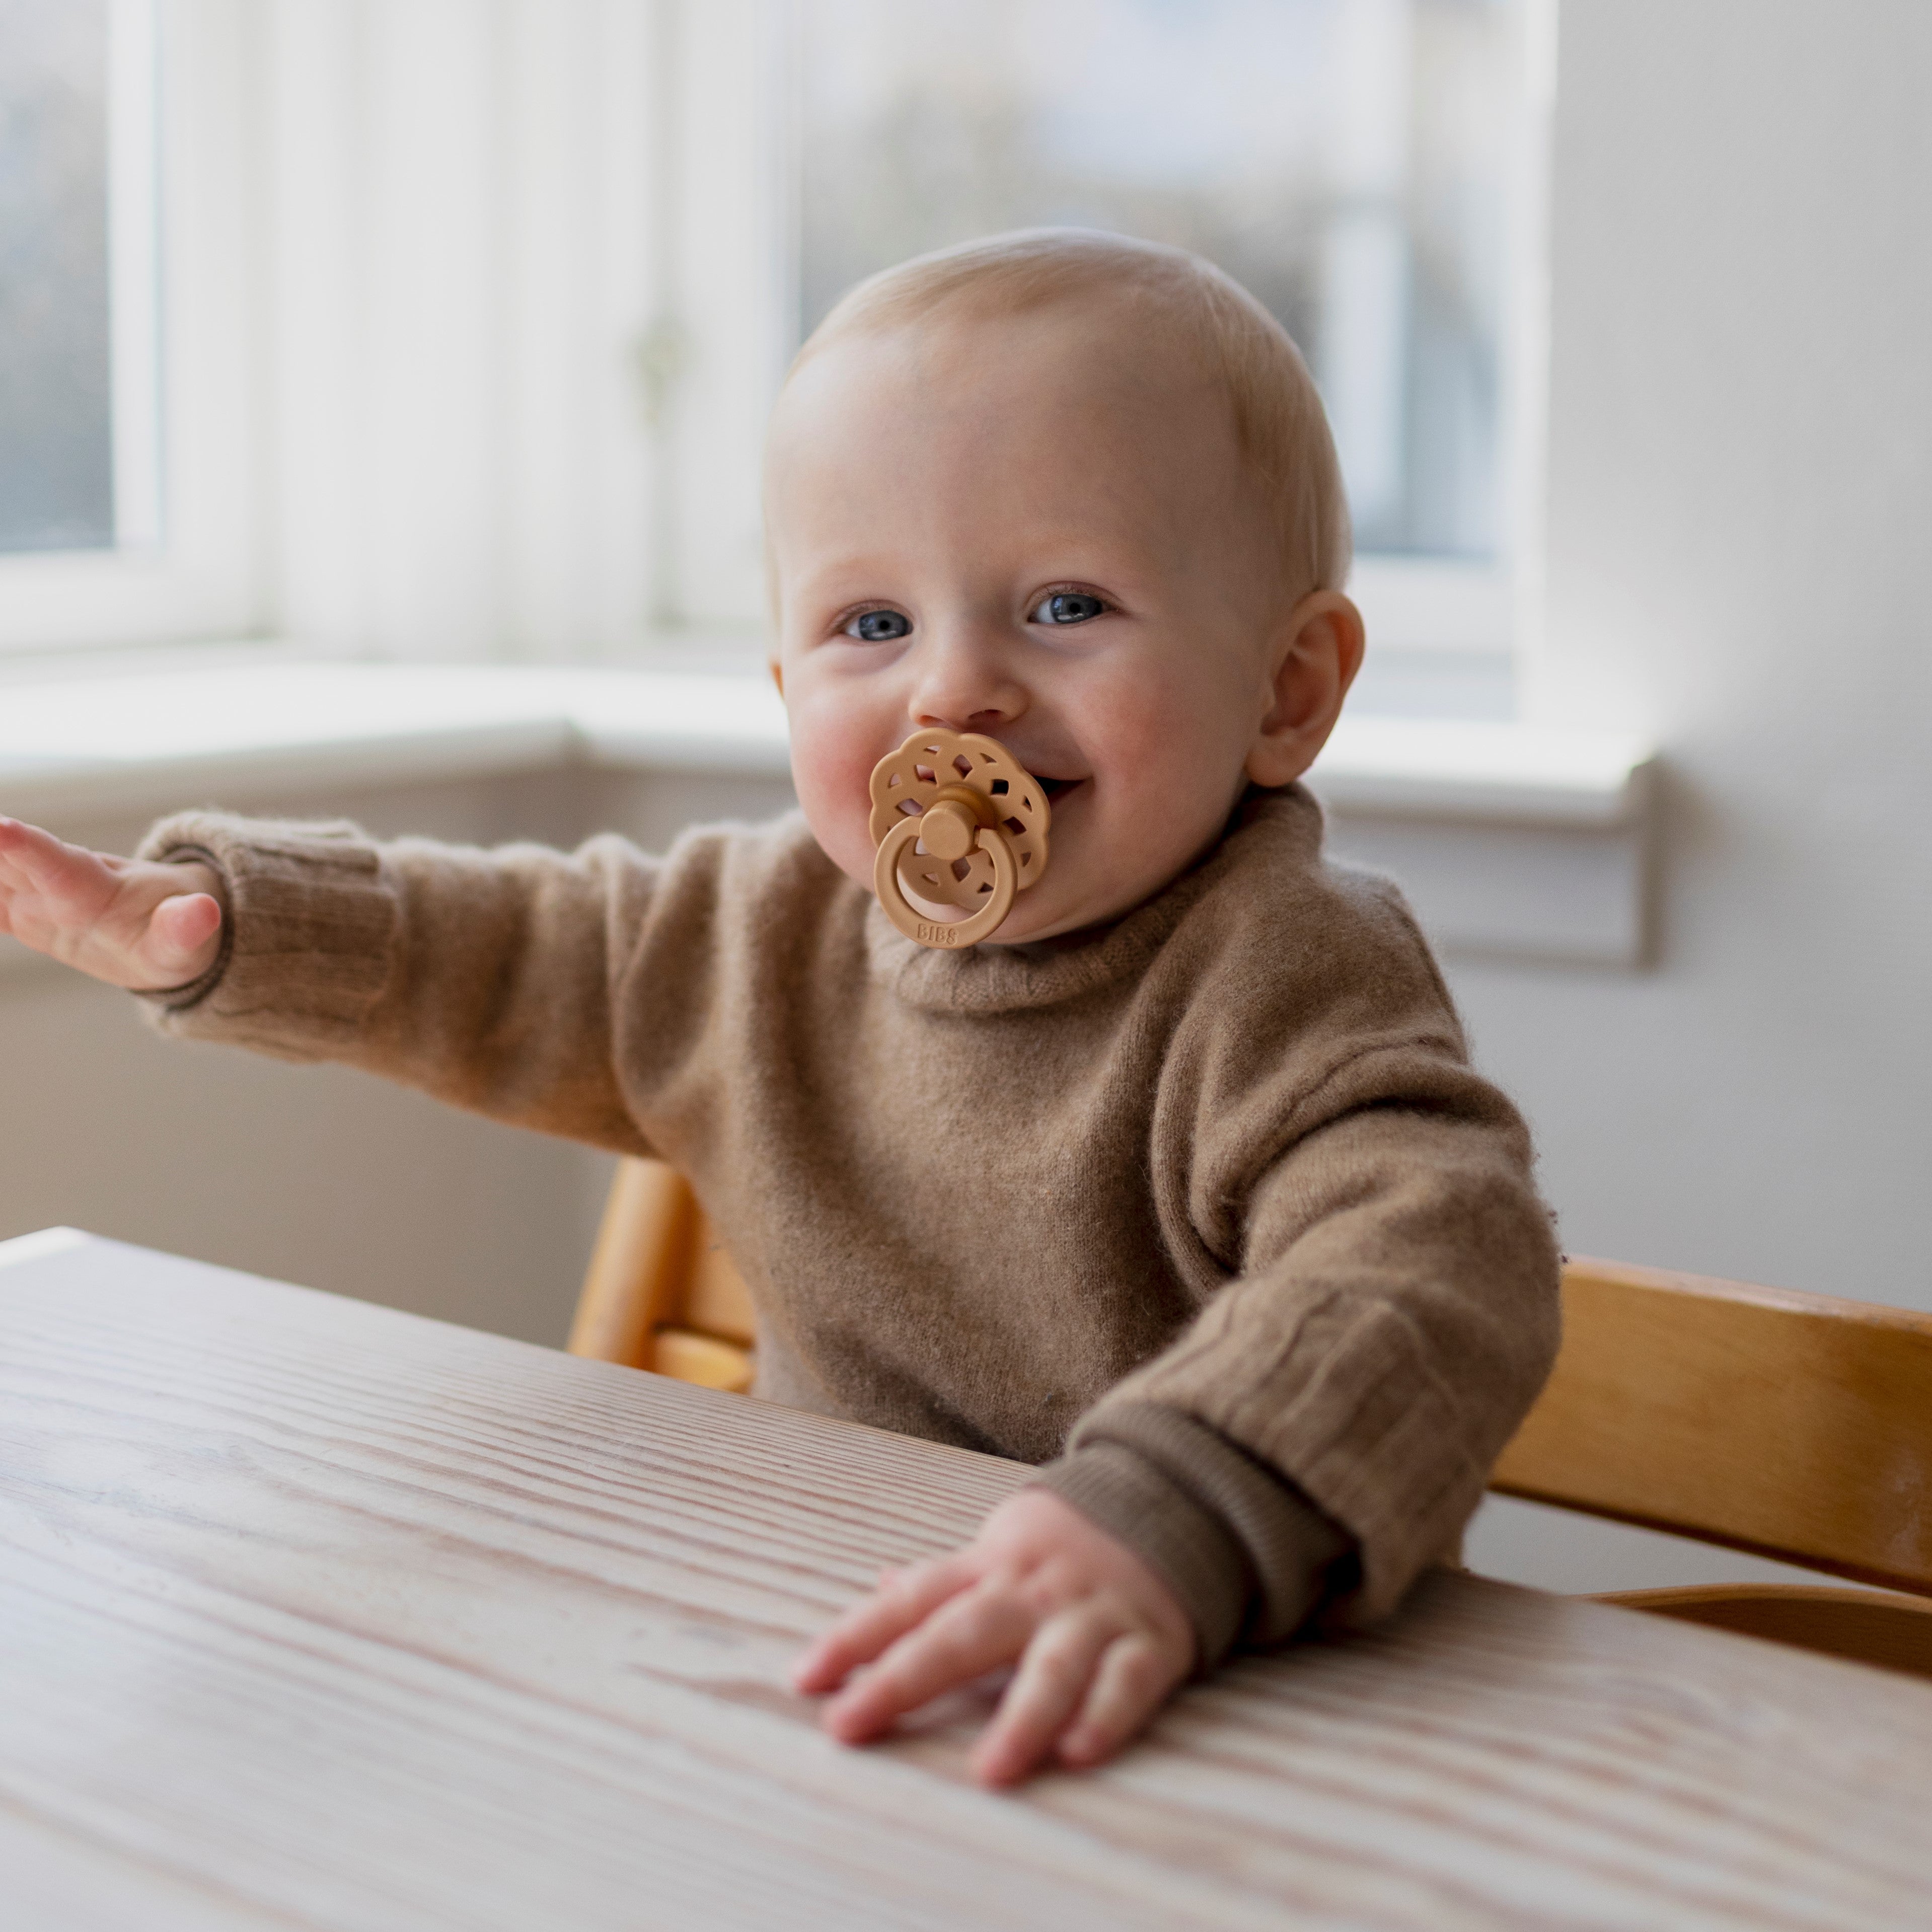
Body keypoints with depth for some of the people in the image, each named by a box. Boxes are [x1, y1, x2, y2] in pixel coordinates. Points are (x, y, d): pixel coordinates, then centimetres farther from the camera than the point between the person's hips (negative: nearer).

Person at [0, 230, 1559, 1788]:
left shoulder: (1287, 984, -19)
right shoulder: (771, 928, 2)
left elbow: (1444, 1254, -36)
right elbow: (511, 959, 20)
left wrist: (1170, 1534, -52)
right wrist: (209, 917, 11)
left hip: (1223, 1709, -5)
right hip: (826, 1680, 6)